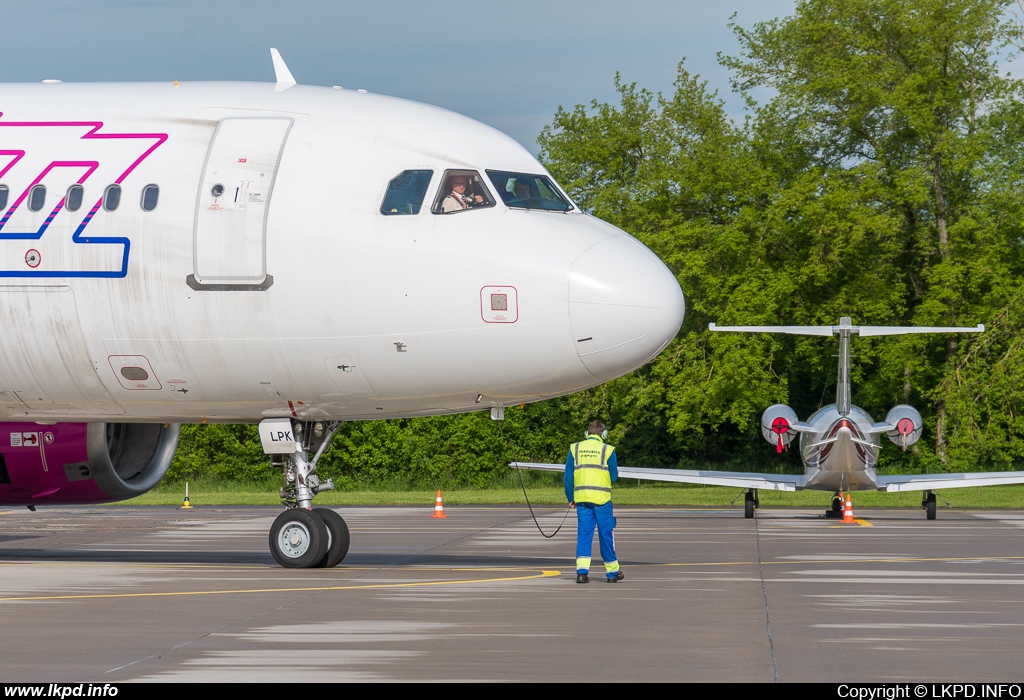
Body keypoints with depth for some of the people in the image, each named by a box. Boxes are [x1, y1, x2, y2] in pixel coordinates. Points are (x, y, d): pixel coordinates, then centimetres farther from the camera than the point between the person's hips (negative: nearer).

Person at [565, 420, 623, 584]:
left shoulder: (575, 449, 6)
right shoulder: (607, 450, -3)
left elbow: (568, 476, 6)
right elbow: (614, 476, 2)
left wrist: (570, 497, 14)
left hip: (581, 498, 2)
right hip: (601, 497, -2)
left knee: (583, 533, 3)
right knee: (606, 534, 7)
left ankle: (582, 570, -11)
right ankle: (612, 572, 16)